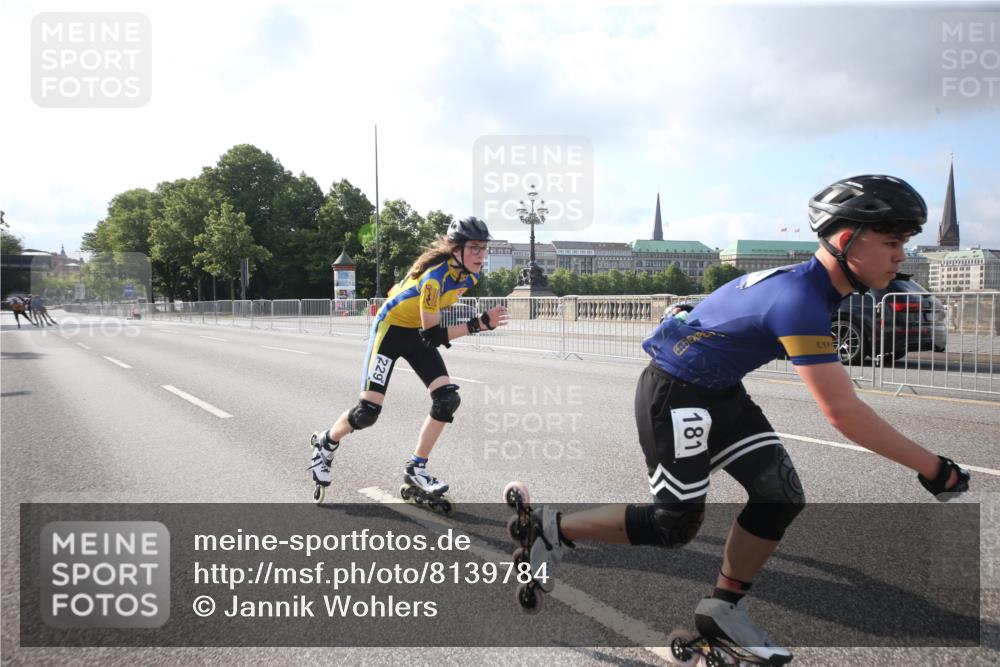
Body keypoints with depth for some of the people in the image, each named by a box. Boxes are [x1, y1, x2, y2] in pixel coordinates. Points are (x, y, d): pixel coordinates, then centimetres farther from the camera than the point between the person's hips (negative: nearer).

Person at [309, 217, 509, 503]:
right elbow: (433, 336, -33)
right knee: (368, 411, -10)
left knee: (448, 399, -9)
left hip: (418, 331, 7)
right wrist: (478, 324, -37)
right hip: (391, 328, -7)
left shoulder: (469, 275, -10)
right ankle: (324, 444, 21)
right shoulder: (435, 277, -35)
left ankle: (416, 469, 5)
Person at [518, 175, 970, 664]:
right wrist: (932, 468, -24)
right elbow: (843, 412, -33)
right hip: (674, 394, -9)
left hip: (720, 392, 9)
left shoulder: (816, 286, 0)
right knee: (675, 525, -3)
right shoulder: (800, 300, -30)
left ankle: (723, 610, 14)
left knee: (782, 496, 1)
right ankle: (554, 528, 13)